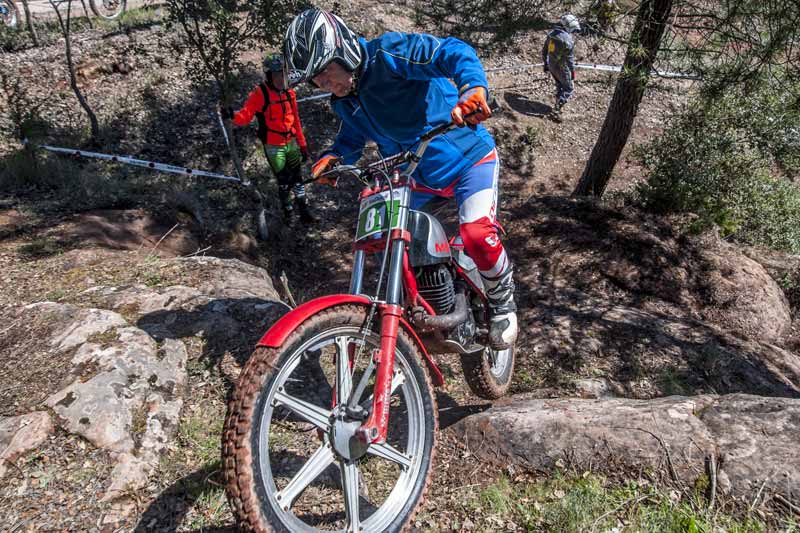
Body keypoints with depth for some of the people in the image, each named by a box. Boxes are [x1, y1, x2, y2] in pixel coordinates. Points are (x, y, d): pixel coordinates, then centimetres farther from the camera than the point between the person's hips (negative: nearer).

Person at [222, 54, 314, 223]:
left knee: (297, 178, 12)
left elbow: (296, 121, 10)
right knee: (284, 182, 1)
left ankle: (304, 211, 22)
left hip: (291, 144, 5)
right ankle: (287, 208, 22)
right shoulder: (259, 94, -14)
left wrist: (302, 144, 12)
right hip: (273, 147, -5)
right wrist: (232, 115, -42)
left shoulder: (289, 93, 3)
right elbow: (246, 116, -20)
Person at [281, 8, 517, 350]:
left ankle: (502, 302, 3)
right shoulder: (344, 102, 1)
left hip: (468, 157, -8)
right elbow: (353, 135, 18)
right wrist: (333, 156, -5)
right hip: (419, 176, 8)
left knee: (477, 232, -28)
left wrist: (472, 86, -54)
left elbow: (453, 52, -32)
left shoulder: (388, 54, -23)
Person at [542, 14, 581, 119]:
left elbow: (544, 50, 7)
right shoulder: (568, 40, -24)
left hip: (551, 66, 7)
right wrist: (573, 72, -8)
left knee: (560, 85, 27)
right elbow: (570, 58, -19)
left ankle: (557, 105, 38)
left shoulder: (551, 34, -2)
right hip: (561, 68, -7)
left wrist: (545, 64, 19)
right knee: (568, 89, 10)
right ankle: (556, 110, 4)